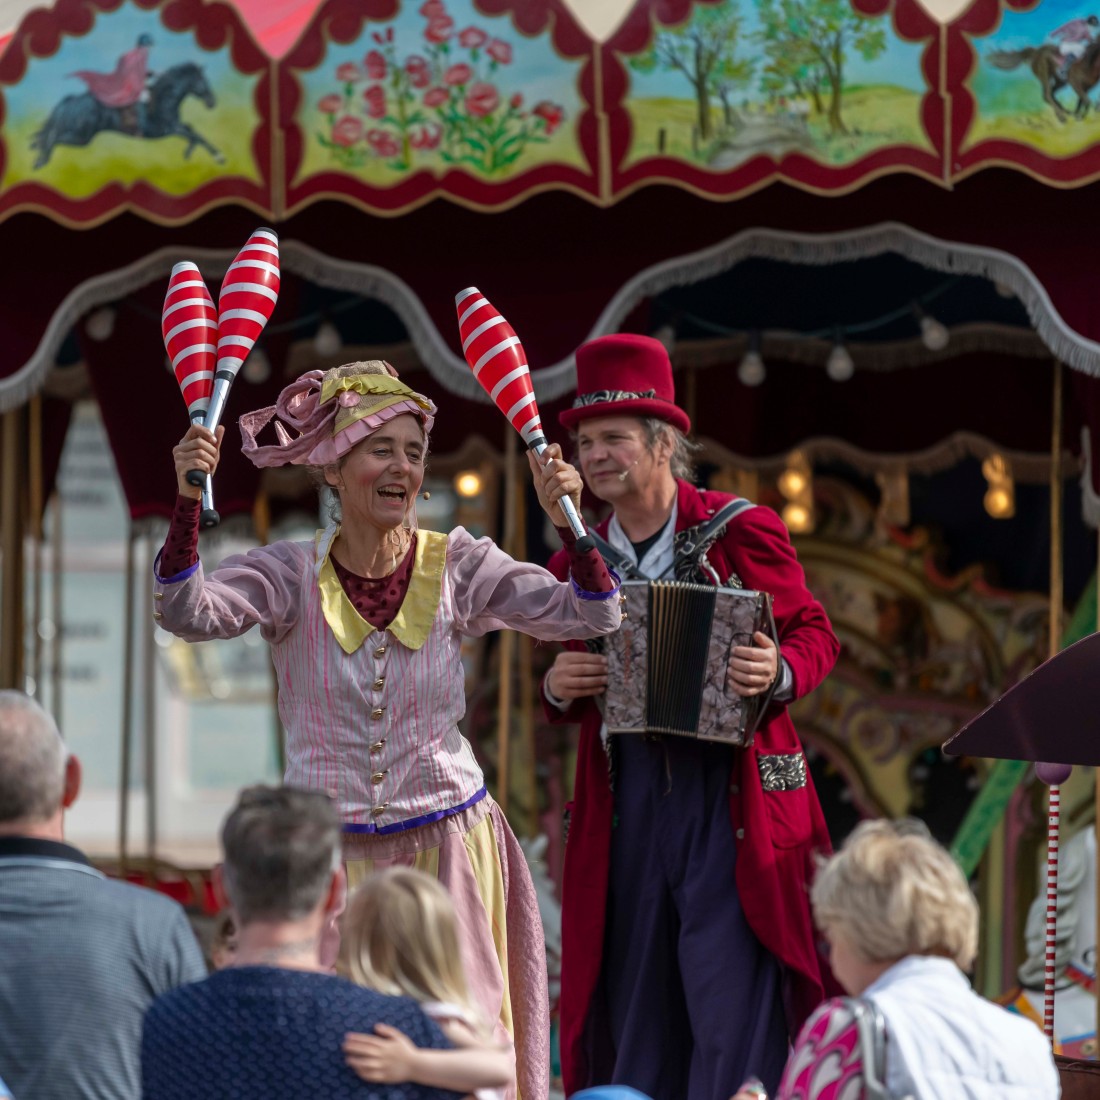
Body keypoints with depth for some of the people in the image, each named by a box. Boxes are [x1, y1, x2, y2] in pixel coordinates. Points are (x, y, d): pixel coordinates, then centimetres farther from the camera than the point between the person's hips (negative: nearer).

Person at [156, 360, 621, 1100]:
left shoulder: (458, 567, 0)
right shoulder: (294, 575, -4)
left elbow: (592, 616, -5)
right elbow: (186, 614, -19)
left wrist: (571, 526, -22)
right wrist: (188, 503, -31)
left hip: (445, 844, 1)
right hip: (328, 849, -1)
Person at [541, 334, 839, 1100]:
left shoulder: (741, 533, -2)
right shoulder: (580, 561, 10)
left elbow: (815, 634, 4)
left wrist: (777, 672, -18)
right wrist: (558, 688, -4)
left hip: (731, 799, -4)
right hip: (626, 799, 4)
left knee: (732, 1009, -7)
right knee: (635, 1008, 7)